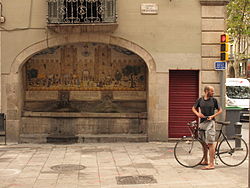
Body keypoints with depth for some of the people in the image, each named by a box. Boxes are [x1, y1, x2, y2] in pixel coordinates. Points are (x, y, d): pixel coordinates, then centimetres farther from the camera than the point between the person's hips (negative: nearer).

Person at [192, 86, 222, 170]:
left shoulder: (214, 100, -1)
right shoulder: (200, 100, 5)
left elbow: (220, 110, 6)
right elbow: (193, 108, 17)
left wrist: (212, 116, -9)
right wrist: (198, 114, -4)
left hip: (210, 123, -4)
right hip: (202, 122, 4)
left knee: (210, 143, -10)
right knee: (204, 143, 14)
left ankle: (211, 164, -9)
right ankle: (205, 160, 29)